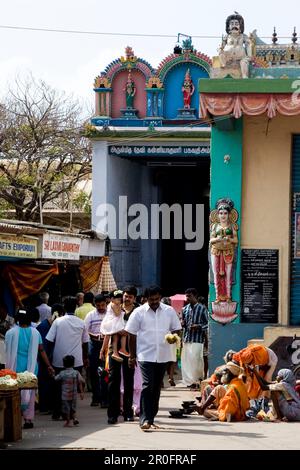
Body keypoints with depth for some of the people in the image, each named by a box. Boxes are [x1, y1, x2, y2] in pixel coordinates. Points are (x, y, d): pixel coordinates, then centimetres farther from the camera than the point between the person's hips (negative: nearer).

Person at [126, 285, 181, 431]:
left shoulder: (169, 311, 6)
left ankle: (150, 418, 22)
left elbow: (176, 329, 13)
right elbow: (132, 335, 3)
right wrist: (132, 356, 2)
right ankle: (145, 419, -16)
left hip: (163, 356, 4)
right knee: (148, 386, -14)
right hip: (146, 356, -4)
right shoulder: (139, 312, -1)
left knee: (156, 388, 11)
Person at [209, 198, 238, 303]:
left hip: (228, 251, -1)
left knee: (227, 274, -6)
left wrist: (228, 239, -14)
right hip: (216, 251, 1)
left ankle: (227, 296, -4)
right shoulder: (215, 226, 12)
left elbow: (236, 240, 5)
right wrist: (217, 239, -11)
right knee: (217, 273, -3)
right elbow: (211, 240, 9)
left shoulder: (231, 226, 8)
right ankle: (218, 296, 0)